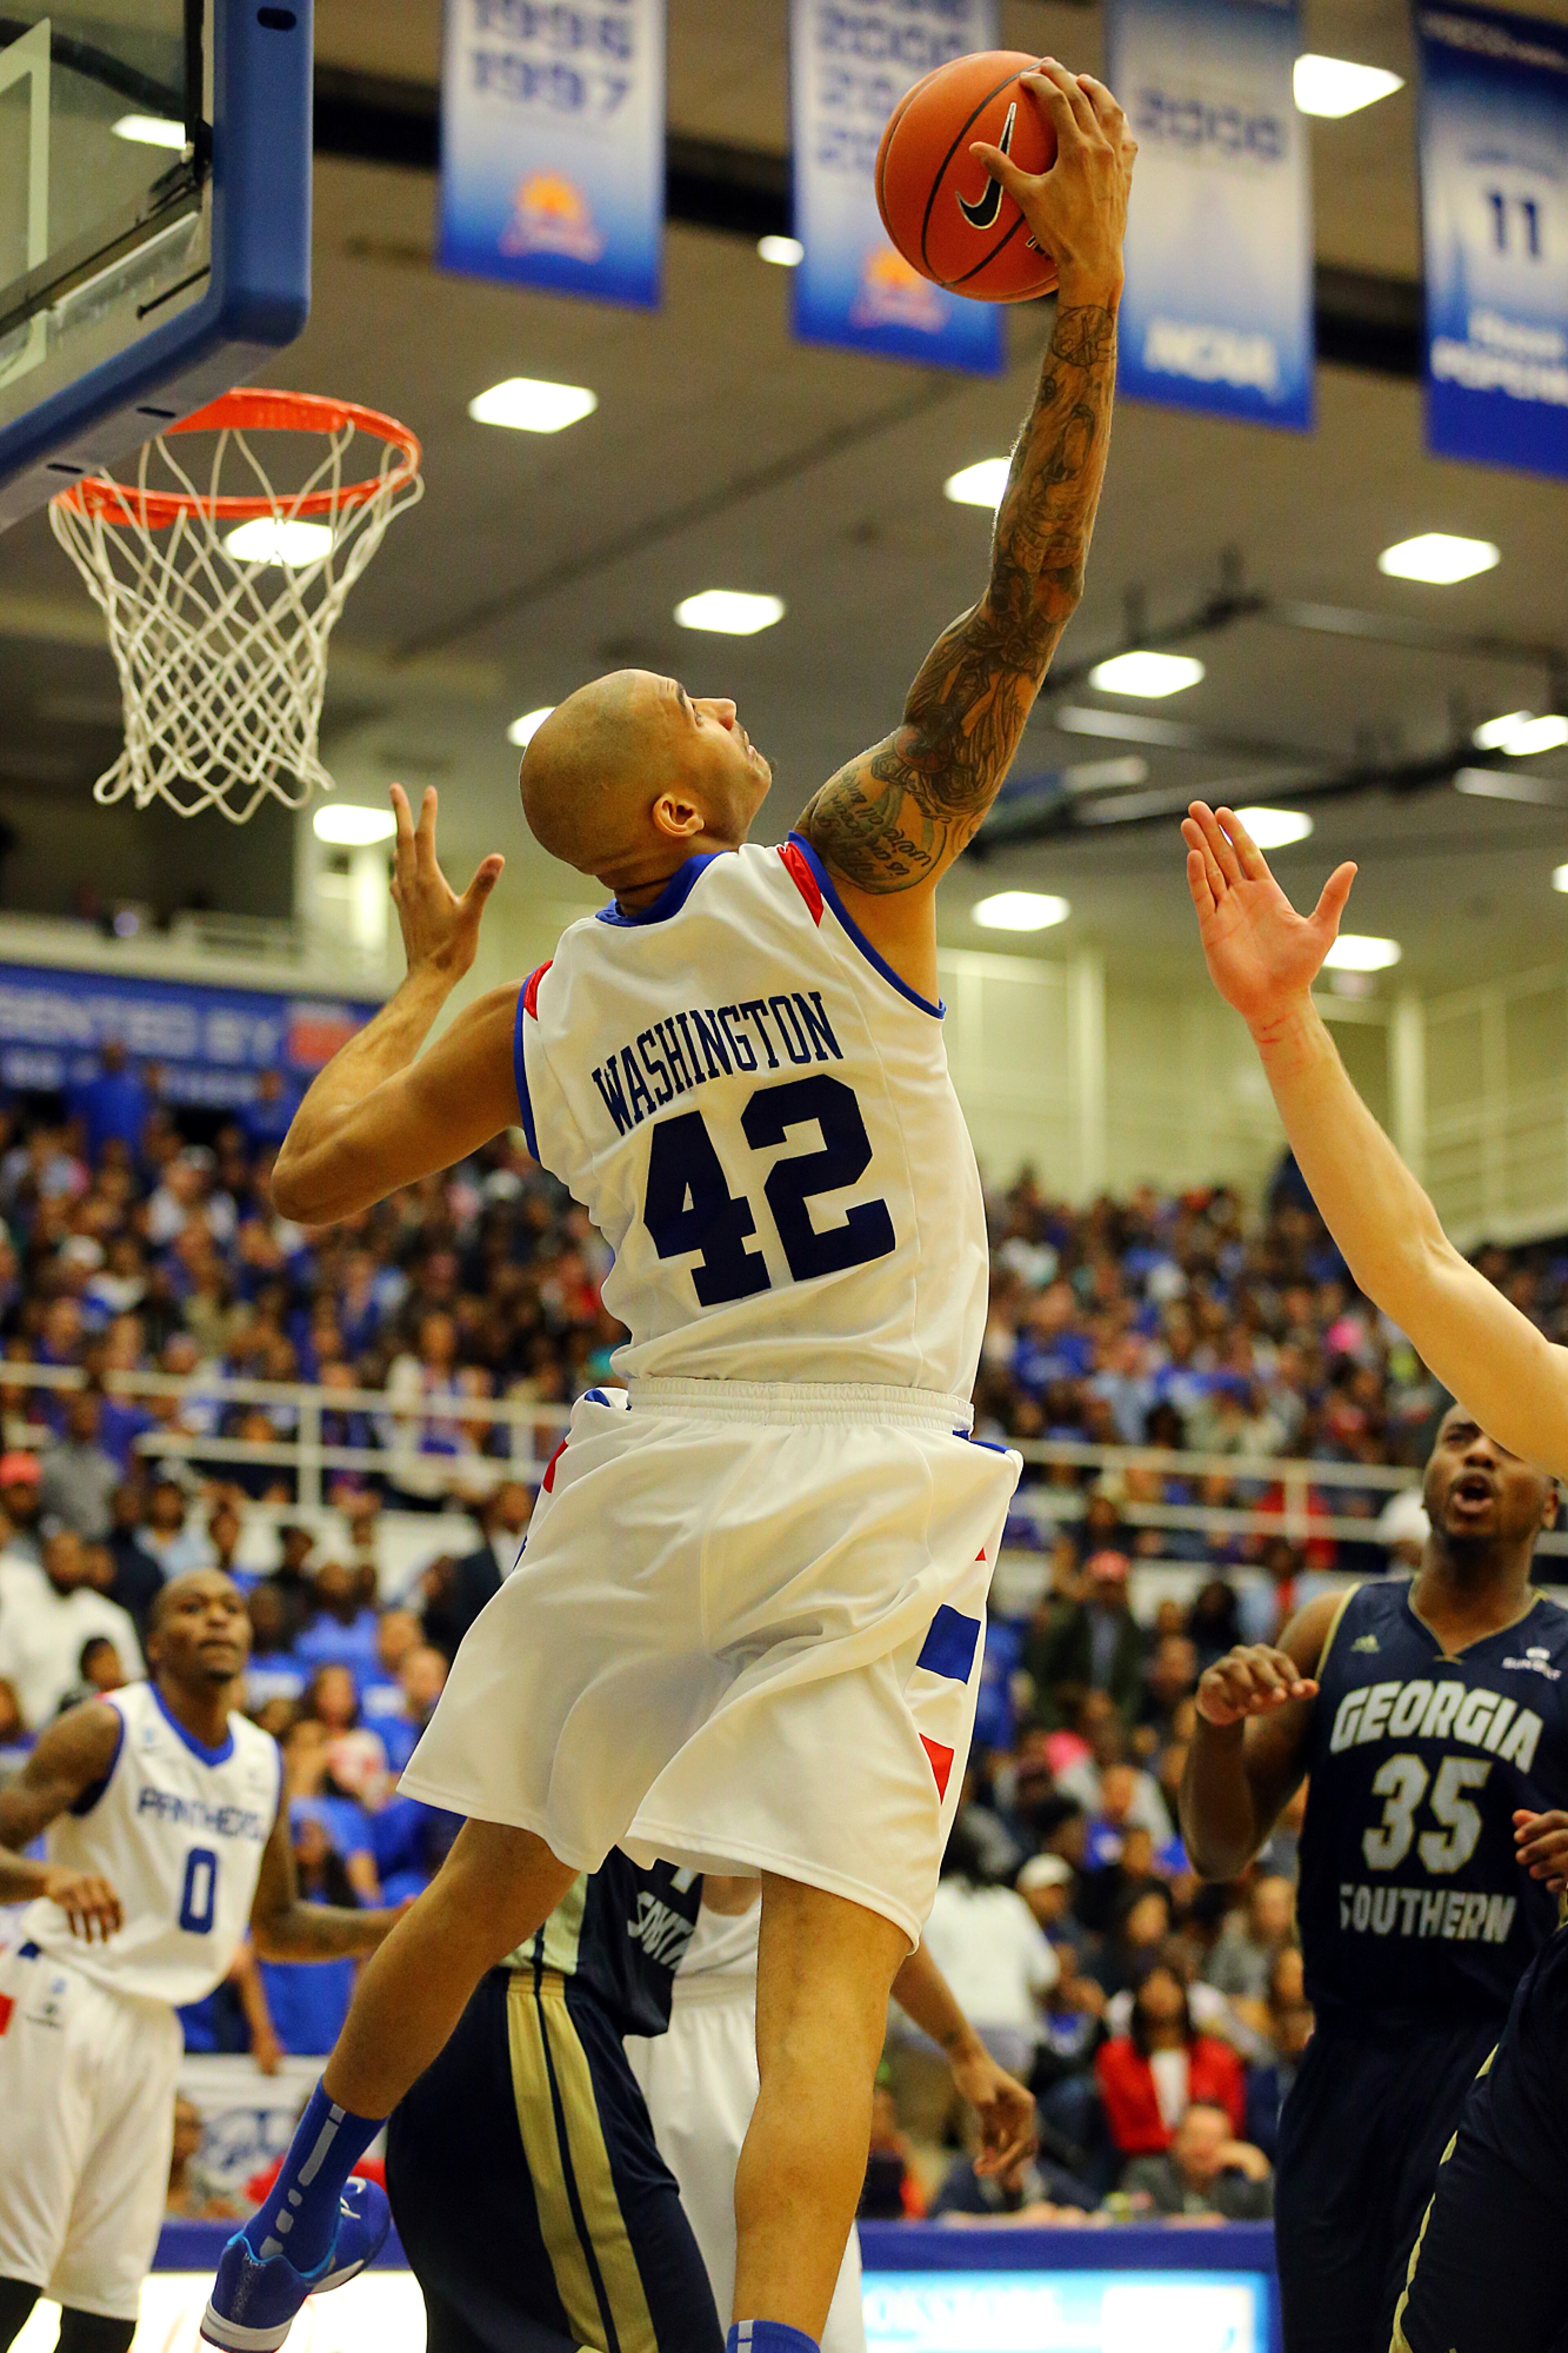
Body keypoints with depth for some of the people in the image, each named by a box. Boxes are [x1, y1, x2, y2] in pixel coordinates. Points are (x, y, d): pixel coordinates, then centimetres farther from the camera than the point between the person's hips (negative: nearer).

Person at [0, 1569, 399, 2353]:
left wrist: (395, 1927, 8)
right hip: (63, 1994, -6)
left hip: (155, 2023, 6)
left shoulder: (264, 1763, 13)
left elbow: (276, 1925, 22)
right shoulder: (107, 1730, -7)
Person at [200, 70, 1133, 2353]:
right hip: (868, 1504, -5)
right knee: (827, 1970, -10)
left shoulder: (532, 1020, 5)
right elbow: (1024, 609, -13)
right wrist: (1087, 296, -13)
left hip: (652, 1479, 5)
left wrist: (424, 966, 26)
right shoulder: (846, 873, -8)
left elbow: (312, 1173, 14)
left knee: (486, 1890, 22)